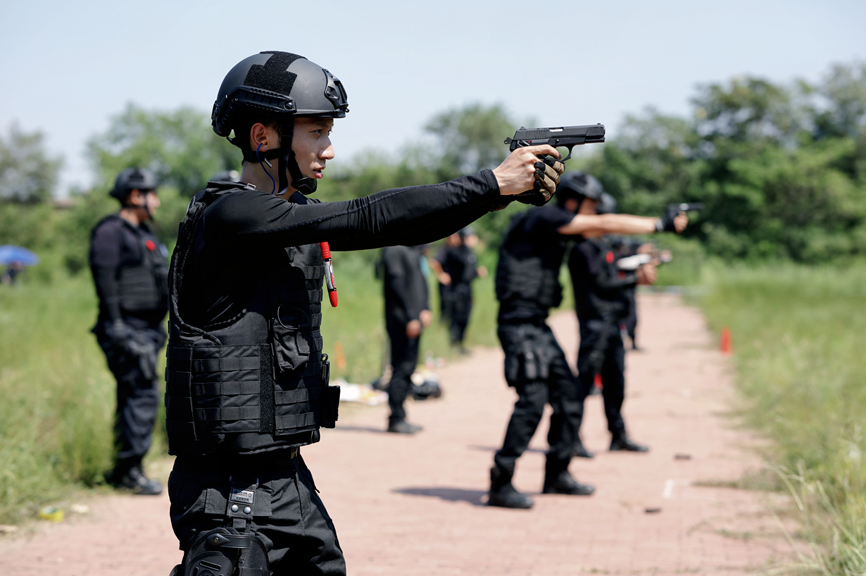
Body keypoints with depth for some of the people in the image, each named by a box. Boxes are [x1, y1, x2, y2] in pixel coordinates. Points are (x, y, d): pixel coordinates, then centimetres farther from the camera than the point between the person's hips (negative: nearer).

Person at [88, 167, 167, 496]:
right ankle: (130, 470, -11)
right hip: (127, 329, -10)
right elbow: (105, 280, -18)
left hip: (146, 329, 10)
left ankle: (123, 471, 16)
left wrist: (157, 329, 22)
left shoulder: (143, 234, 19)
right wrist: (116, 326, -23)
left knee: (134, 396, 11)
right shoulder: (110, 232, -10)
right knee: (143, 394, -14)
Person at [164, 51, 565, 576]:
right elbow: (366, 220, -21)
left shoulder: (296, 214, 12)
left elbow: (406, 228, 8)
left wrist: (516, 186, -5)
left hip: (290, 476, 9)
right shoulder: (231, 215, -15)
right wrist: (491, 184, -18)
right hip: (231, 490, -9)